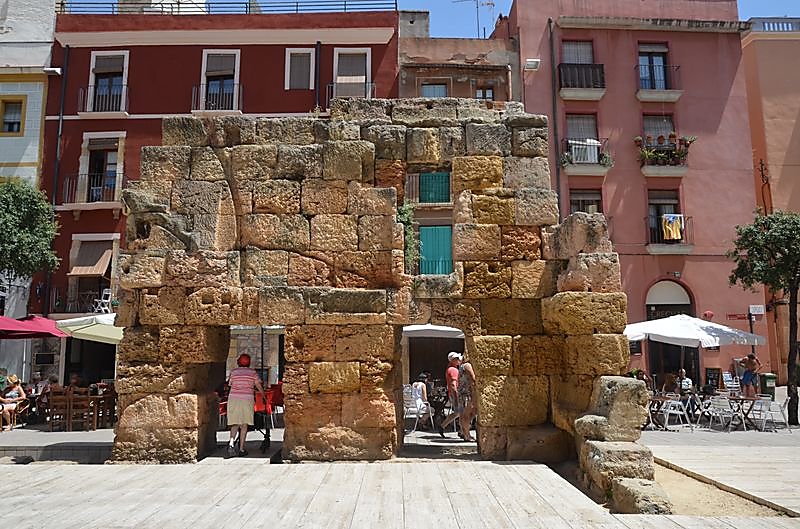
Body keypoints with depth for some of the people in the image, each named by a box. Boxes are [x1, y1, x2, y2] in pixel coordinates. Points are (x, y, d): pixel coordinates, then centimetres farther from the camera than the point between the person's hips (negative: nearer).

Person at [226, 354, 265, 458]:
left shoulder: (233, 372, 8)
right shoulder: (253, 372, 5)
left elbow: (230, 385, 10)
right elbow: (259, 387, 10)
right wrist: (265, 398, 23)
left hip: (233, 399, 1)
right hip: (247, 399, -1)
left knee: (235, 424, 7)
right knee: (244, 425, 6)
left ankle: (231, 442, -18)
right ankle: (241, 449, 7)